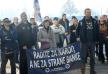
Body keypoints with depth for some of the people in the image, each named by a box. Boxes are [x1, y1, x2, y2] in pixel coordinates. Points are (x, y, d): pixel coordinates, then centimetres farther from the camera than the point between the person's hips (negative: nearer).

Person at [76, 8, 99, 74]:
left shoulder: (95, 21, 3)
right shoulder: (81, 22, 0)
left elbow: (97, 31, 5)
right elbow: (78, 30, 8)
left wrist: (97, 39, 0)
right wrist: (78, 37, -3)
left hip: (92, 41, 2)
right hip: (84, 42, -2)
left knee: (92, 56, 9)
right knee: (84, 56, 1)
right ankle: (83, 67, 15)